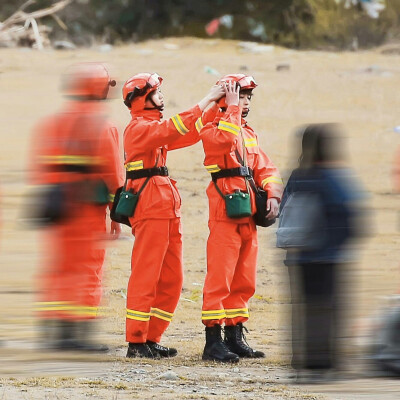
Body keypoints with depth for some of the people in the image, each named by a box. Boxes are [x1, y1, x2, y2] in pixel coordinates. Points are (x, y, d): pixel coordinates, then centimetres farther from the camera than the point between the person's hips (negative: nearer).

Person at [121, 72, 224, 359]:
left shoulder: (153, 127, 21)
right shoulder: (139, 128, -9)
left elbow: (188, 136, 23)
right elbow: (174, 130, -24)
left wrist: (212, 108, 15)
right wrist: (206, 101, -20)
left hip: (167, 211, 10)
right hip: (150, 210, -10)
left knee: (171, 280, 10)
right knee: (145, 278, -8)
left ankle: (151, 339, 14)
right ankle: (136, 343, -7)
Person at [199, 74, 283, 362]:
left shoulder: (249, 133, 20)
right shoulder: (212, 129, -4)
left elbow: (264, 168, 17)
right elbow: (226, 141, -27)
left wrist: (273, 195, 0)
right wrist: (233, 108, -19)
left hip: (249, 216, 8)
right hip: (225, 214, -8)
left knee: (244, 281, 11)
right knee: (220, 279, -10)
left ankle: (235, 337, 20)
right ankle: (213, 341, -10)